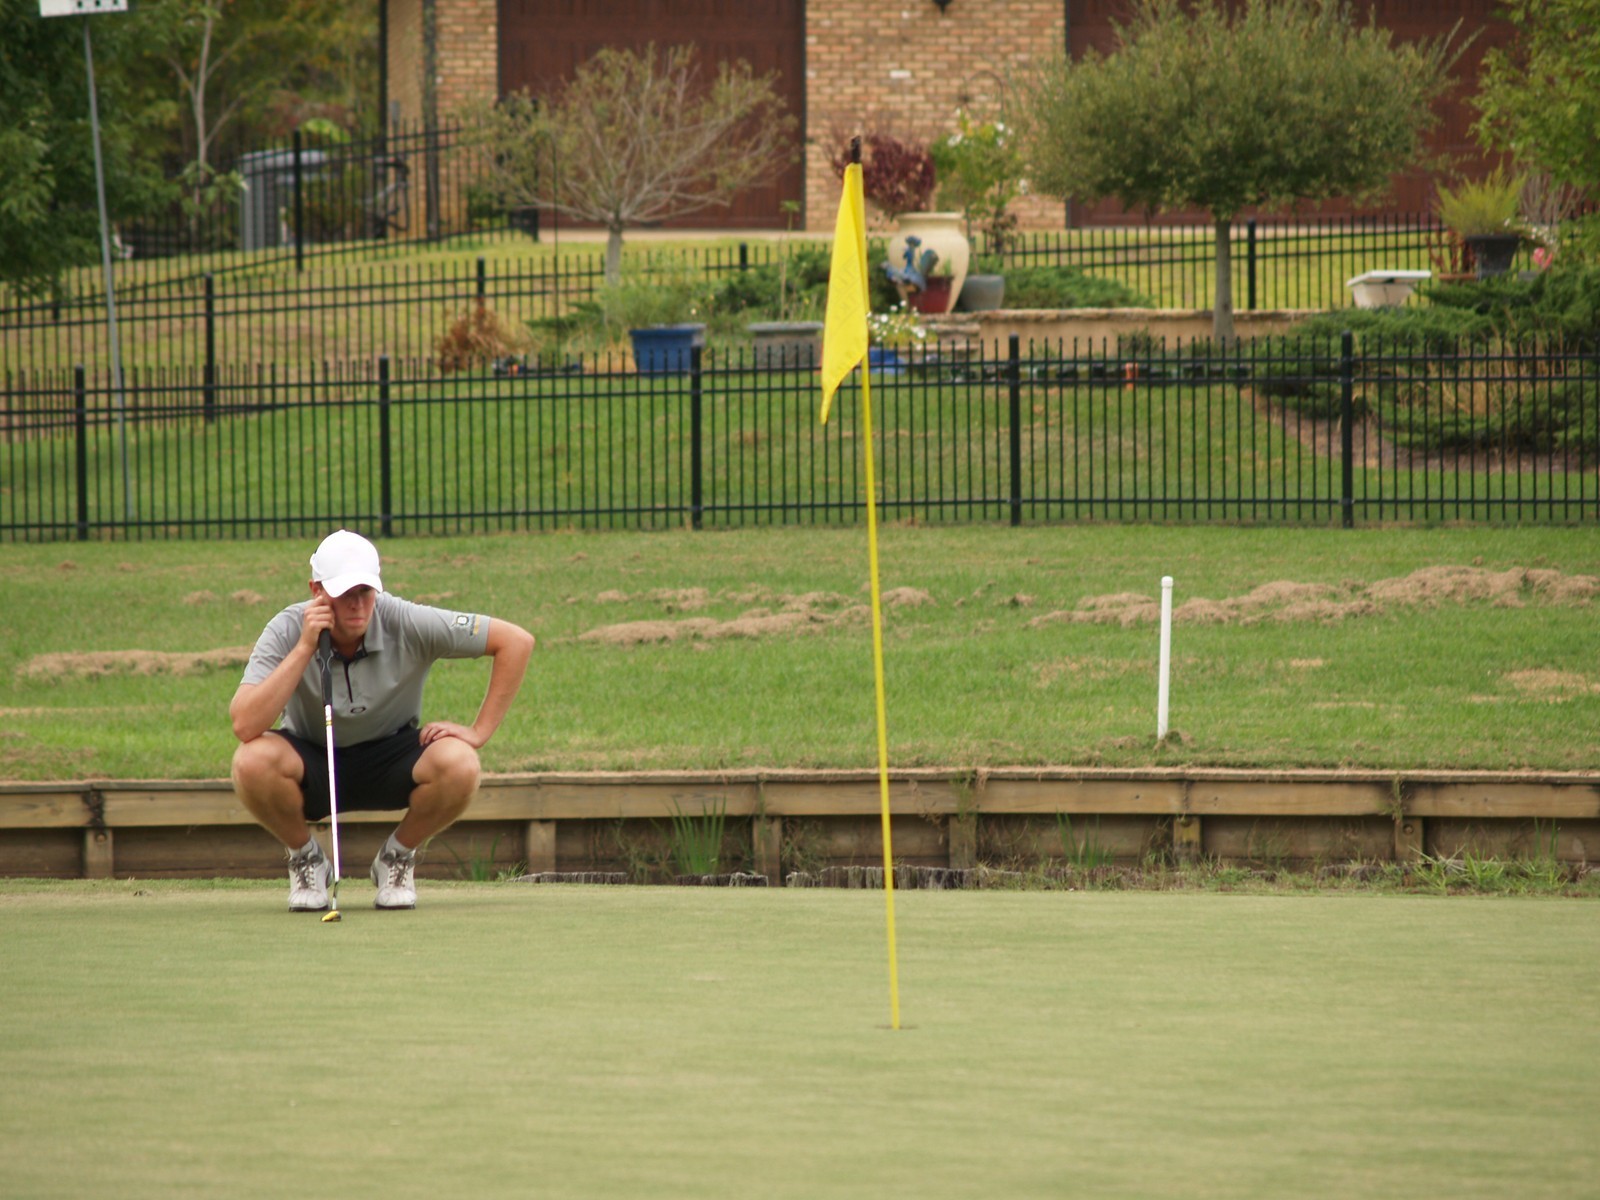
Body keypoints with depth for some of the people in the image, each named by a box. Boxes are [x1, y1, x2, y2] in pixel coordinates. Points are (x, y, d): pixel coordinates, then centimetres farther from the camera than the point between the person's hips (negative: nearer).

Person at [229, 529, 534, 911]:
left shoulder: (407, 624, -21)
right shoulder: (287, 632, -21)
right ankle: (305, 858, -3)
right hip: (312, 765, 0)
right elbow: (245, 726, -34)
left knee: (458, 765, -32)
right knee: (252, 761, -34)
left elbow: (516, 641, -16)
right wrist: (304, 648, -35)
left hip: (391, 760, 0)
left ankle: (398, 856, -1)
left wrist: (479, 733, -17)